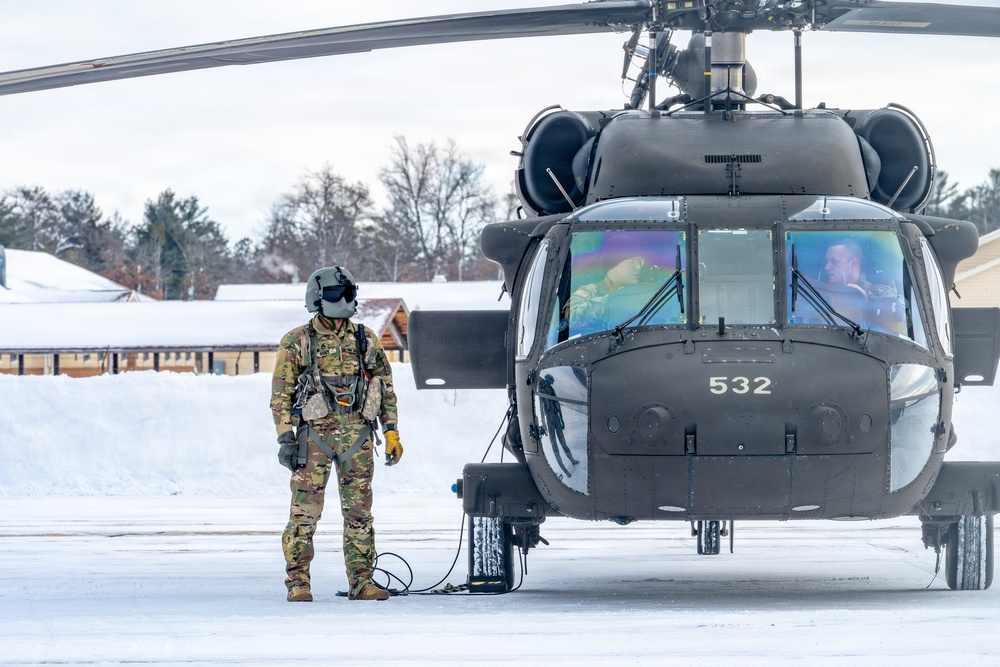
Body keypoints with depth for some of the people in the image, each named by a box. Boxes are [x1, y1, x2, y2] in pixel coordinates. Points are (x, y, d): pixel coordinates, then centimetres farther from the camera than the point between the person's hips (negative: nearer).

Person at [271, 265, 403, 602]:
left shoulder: (366, 340, 12)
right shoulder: (297, 342, 2)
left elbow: (386, 387, 16)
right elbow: (281, 394, 1)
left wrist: (391, 431, 8)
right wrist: (285, 437, -7)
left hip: (357, 434, 3)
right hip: (315, 433, -3)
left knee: (359, 511, 4)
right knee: (305, 511, -6)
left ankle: (361, 582, 8)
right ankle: (298, 582, -2)